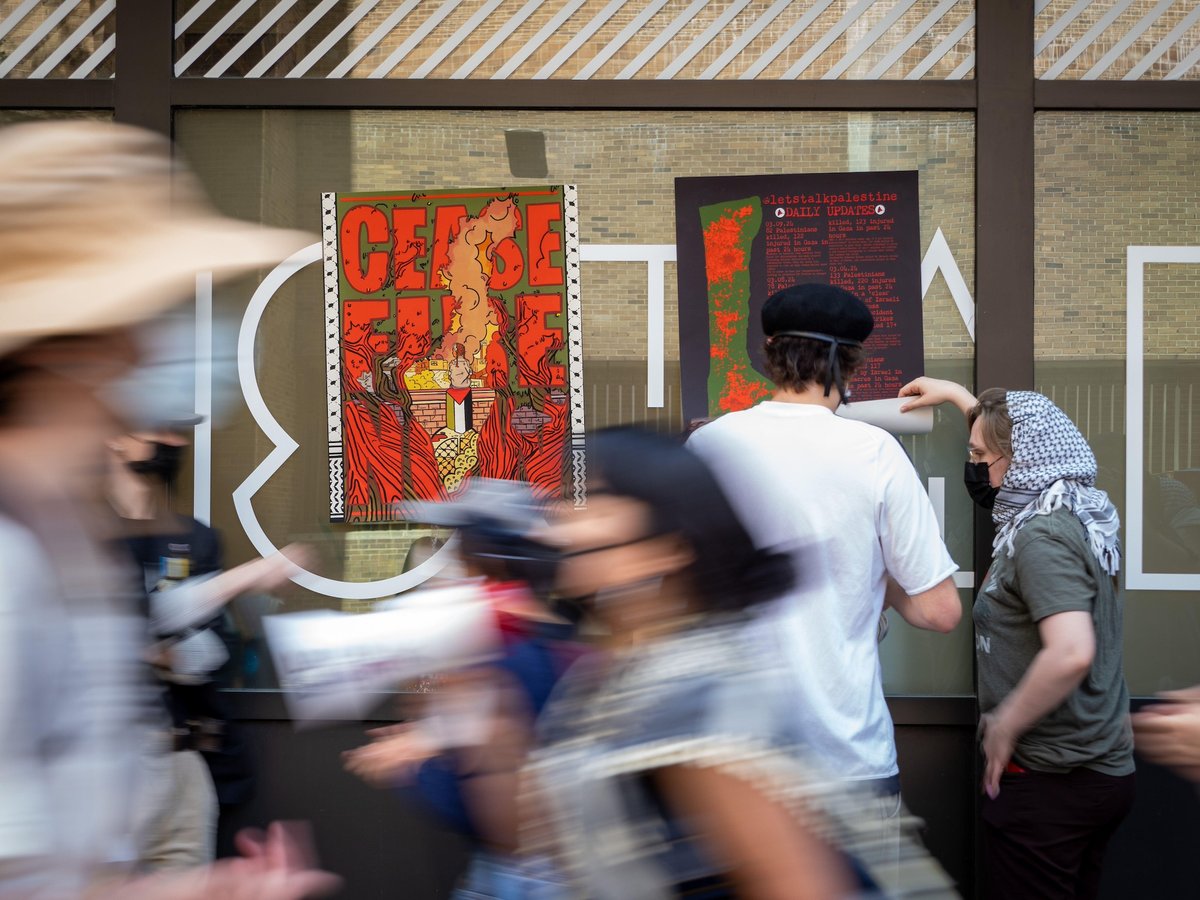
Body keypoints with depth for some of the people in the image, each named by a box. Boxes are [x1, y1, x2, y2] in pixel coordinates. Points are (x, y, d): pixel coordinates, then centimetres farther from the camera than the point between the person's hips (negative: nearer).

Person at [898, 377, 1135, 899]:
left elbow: (1071, 652, -33)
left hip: (1048, 783, -9)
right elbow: (1020, 444, 29)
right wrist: (956, 395, 35)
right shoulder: (1077, 517, 8)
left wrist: (1004, 726, -22)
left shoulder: (1040, 537, -20)